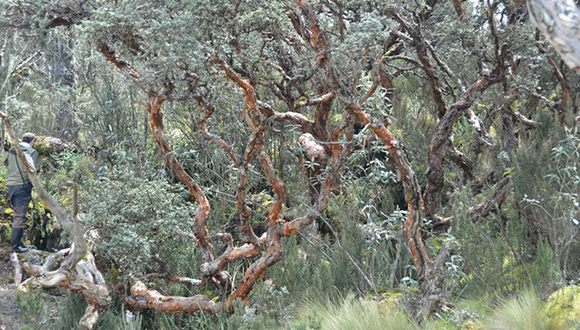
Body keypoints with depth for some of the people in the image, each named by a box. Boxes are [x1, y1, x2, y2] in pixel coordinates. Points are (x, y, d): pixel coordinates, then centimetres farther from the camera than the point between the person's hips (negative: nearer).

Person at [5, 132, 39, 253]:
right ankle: (15, 246, -6)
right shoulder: (32, 151, -6)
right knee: (20, 217, -5)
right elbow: (33, 170, -11)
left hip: (10, 185, 7)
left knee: (17, 215, 16)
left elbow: (7, 163, 17)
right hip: (22, 185, -7)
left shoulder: (12, 150, 14)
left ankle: (18, 242, 19)